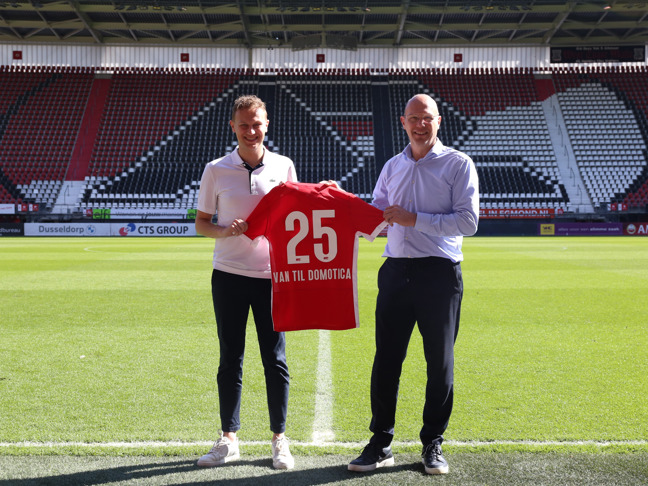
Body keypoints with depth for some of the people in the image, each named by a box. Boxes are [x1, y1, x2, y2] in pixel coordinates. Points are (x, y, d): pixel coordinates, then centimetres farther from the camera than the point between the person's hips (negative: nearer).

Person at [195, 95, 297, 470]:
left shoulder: (284, 167, 5)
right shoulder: (216, 171, 3)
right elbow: (201, 223, 7)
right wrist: (225, 231, -13)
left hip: (272, 274, 0)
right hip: (229, 274, 0)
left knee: (275, 358, 3)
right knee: (230, 358, 6)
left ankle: (280, 439, 15)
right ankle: (229, 439, 17)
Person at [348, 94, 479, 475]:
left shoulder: (458, 164, 0)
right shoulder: (392, 168, 15)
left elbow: (468, 221, -10)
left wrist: (415, 219, -14)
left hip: (440, 274, -4)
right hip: (396, 271, 4)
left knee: (440, 361, 3)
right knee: (385, 359, 3)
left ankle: (433, 443, 16)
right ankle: (381, 443, 13)